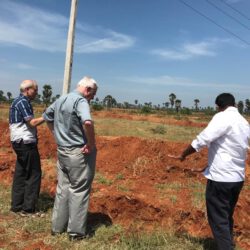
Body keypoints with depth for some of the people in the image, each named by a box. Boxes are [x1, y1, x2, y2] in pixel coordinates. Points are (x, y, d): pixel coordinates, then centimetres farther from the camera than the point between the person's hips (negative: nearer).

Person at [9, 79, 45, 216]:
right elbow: (32, 122, -20)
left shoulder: (16, 101, 16)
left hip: (19, 143, 10)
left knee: (20, 174, 12)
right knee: (34, 175, -2)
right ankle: (28, 208, 4)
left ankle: (17, 205, 19)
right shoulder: (23, 102, -15)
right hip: (26, 143, -10)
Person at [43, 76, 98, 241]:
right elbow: (87, 122, -36)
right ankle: (76, 231, 14)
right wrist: (91, 144, -22)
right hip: (79, 153, -8)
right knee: (79, 191, 4)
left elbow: (47, 116, 25)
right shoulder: (81, 101, -17)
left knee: (62, 189, 17)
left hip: (62, 151, 8)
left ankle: (58, 226, 28)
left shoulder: (60, 100, 10)